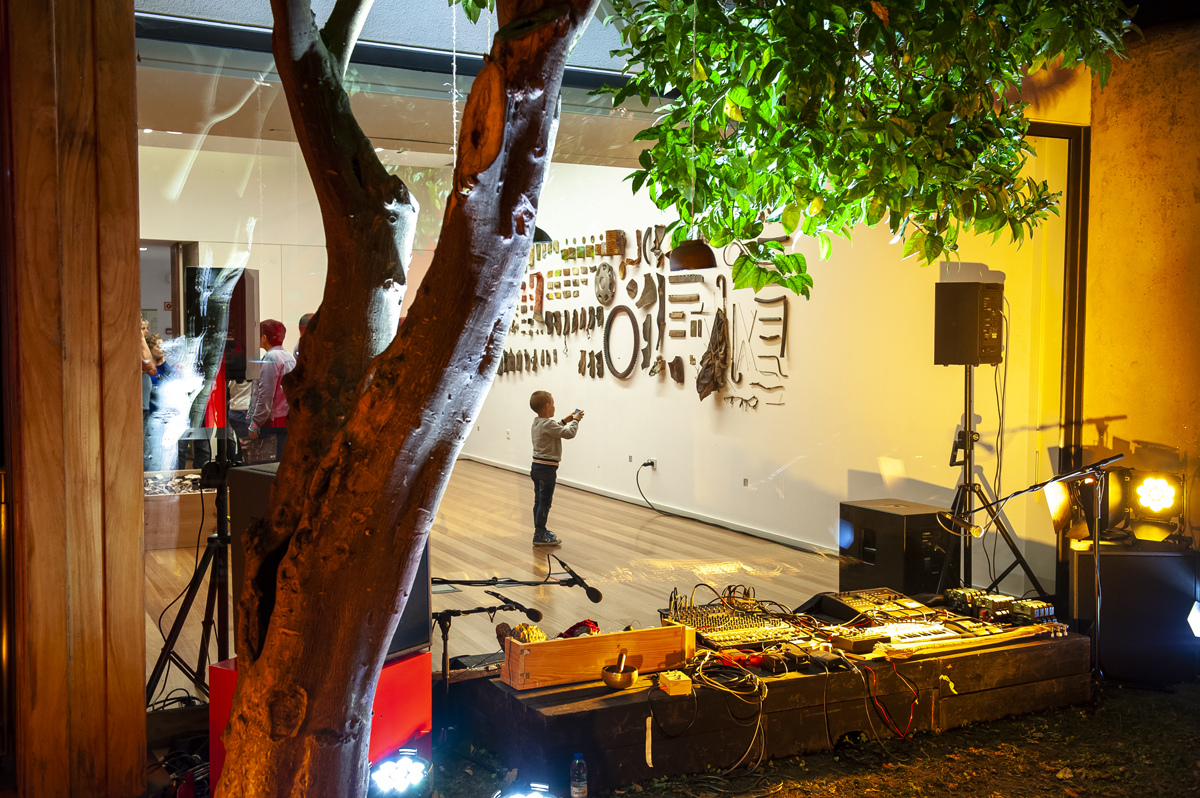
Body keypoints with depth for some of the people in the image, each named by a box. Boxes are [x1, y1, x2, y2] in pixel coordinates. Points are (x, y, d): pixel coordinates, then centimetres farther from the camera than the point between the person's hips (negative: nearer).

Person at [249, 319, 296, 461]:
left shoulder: (270, 358, -12)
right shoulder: (290, 357, 14)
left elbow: (266, 394, -17)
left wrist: (255, 424, -14)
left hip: (272, 423, -9)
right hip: (287, 420, 9)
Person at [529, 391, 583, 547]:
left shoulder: (537, 422, 9)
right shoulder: (548, 424, -21)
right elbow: (569, 433, -21)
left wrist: (566, 420, 18)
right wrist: (575, 420, -5)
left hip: (537, 467, 10)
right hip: (547, 469, -10)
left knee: (539, 501, 17)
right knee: (545, 502, -4)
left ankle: (540, 530, 27)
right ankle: (539, 536, 0)